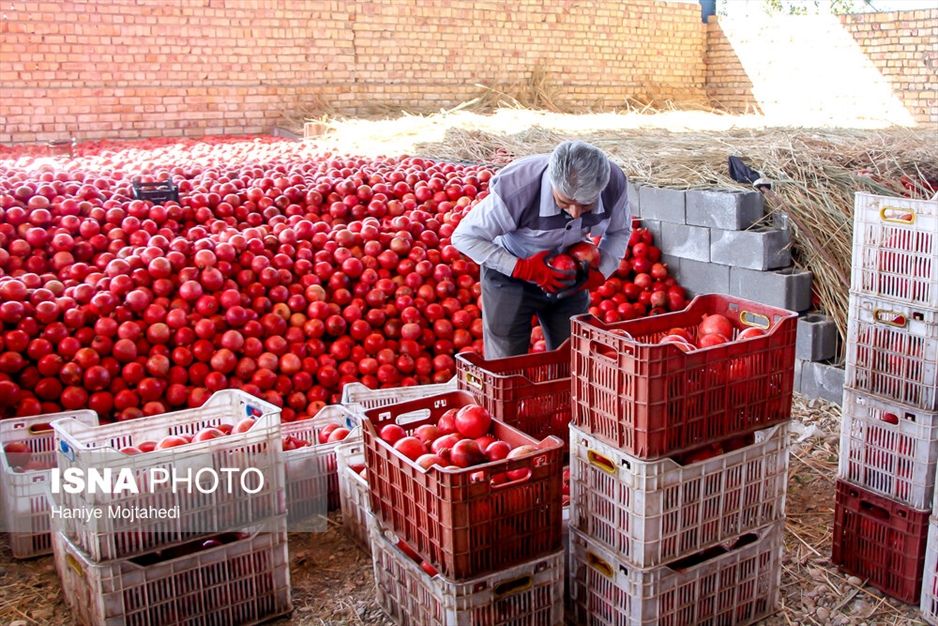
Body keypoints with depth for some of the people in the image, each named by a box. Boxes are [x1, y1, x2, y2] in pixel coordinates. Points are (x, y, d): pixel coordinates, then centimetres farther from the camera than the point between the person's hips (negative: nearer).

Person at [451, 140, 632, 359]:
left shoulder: (615, 183, -21)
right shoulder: (515, 190, -34)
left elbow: (620, 231, 1)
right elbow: (464, 237, -23)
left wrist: (600, 273, -17)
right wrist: (524, 269, -30)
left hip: (568, 278, 4)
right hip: (510, 276, -3)